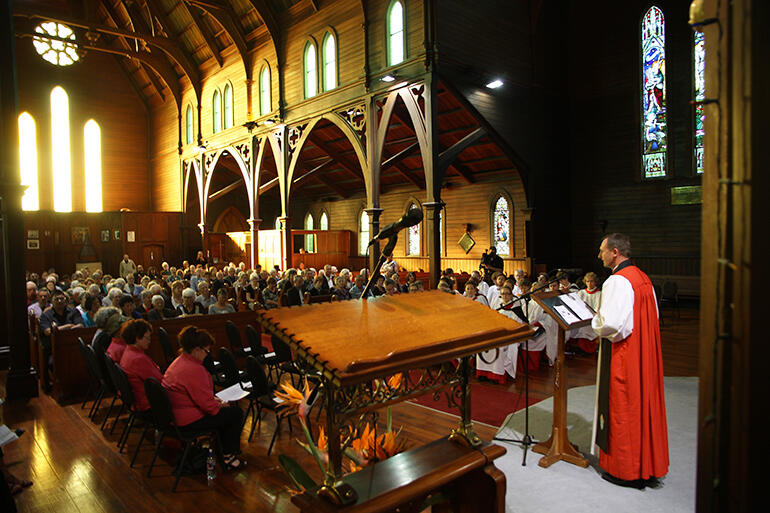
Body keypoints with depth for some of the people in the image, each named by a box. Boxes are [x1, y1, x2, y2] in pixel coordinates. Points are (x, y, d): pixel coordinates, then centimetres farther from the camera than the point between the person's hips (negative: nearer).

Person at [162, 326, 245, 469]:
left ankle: (223, 446, 33)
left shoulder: (179, 361, 7)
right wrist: (220, 405, -5)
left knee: (226, 409, 22)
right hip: (187, 421, -10)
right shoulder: (194, 369, -27)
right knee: (236, 412, -2)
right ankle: (229, 456, 8)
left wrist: (214, 399, 10)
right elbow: (207, 404, -24)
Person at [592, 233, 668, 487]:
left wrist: (595, 320, -6)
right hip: (646, 353, 9)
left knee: (623, 409, 2)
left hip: (624, 354, -9)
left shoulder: (617, 281, -19)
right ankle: (648, 466, 29)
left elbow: (610, 323, -27)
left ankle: (626, 471, 14)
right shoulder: (643, 278, 9)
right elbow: (653, 316, 18)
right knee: (644, 404, 16)